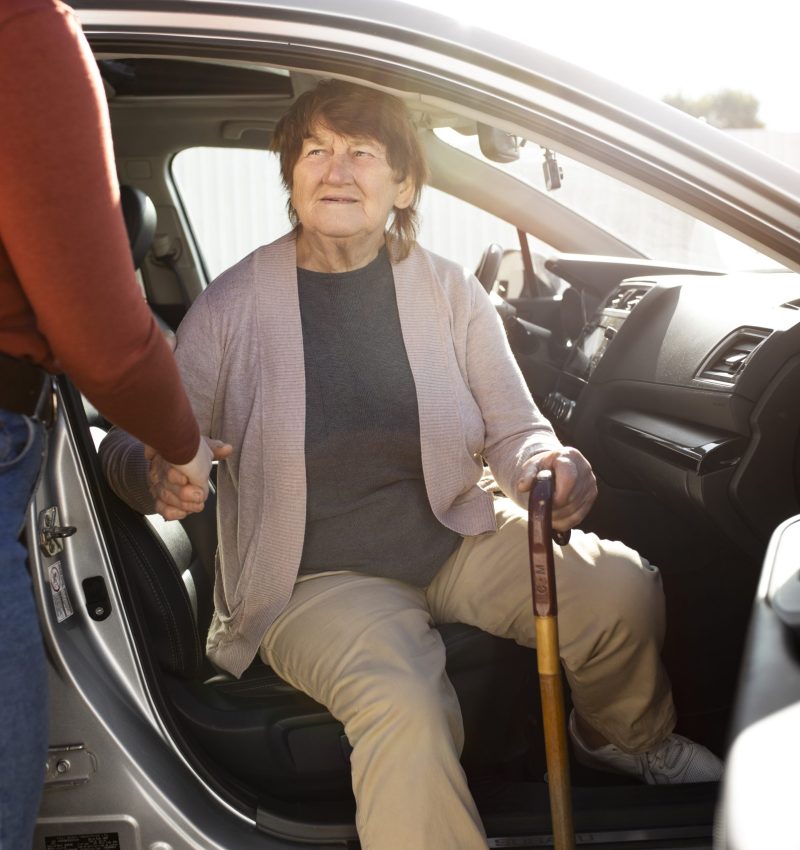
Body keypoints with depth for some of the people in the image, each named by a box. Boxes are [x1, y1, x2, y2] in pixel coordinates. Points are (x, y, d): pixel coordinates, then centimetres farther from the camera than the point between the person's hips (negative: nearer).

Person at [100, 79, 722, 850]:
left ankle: (626, 738, 19)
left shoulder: (449, 291, 0)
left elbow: (516, 433, 3)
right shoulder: (233, 304, -7)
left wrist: (550, 468, -22)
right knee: (404, 707, -34)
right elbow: (129, 440, -2)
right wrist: (152, 474, -27)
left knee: (622, 585, -16)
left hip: (456, 541, 4)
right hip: (318, 577, -3)